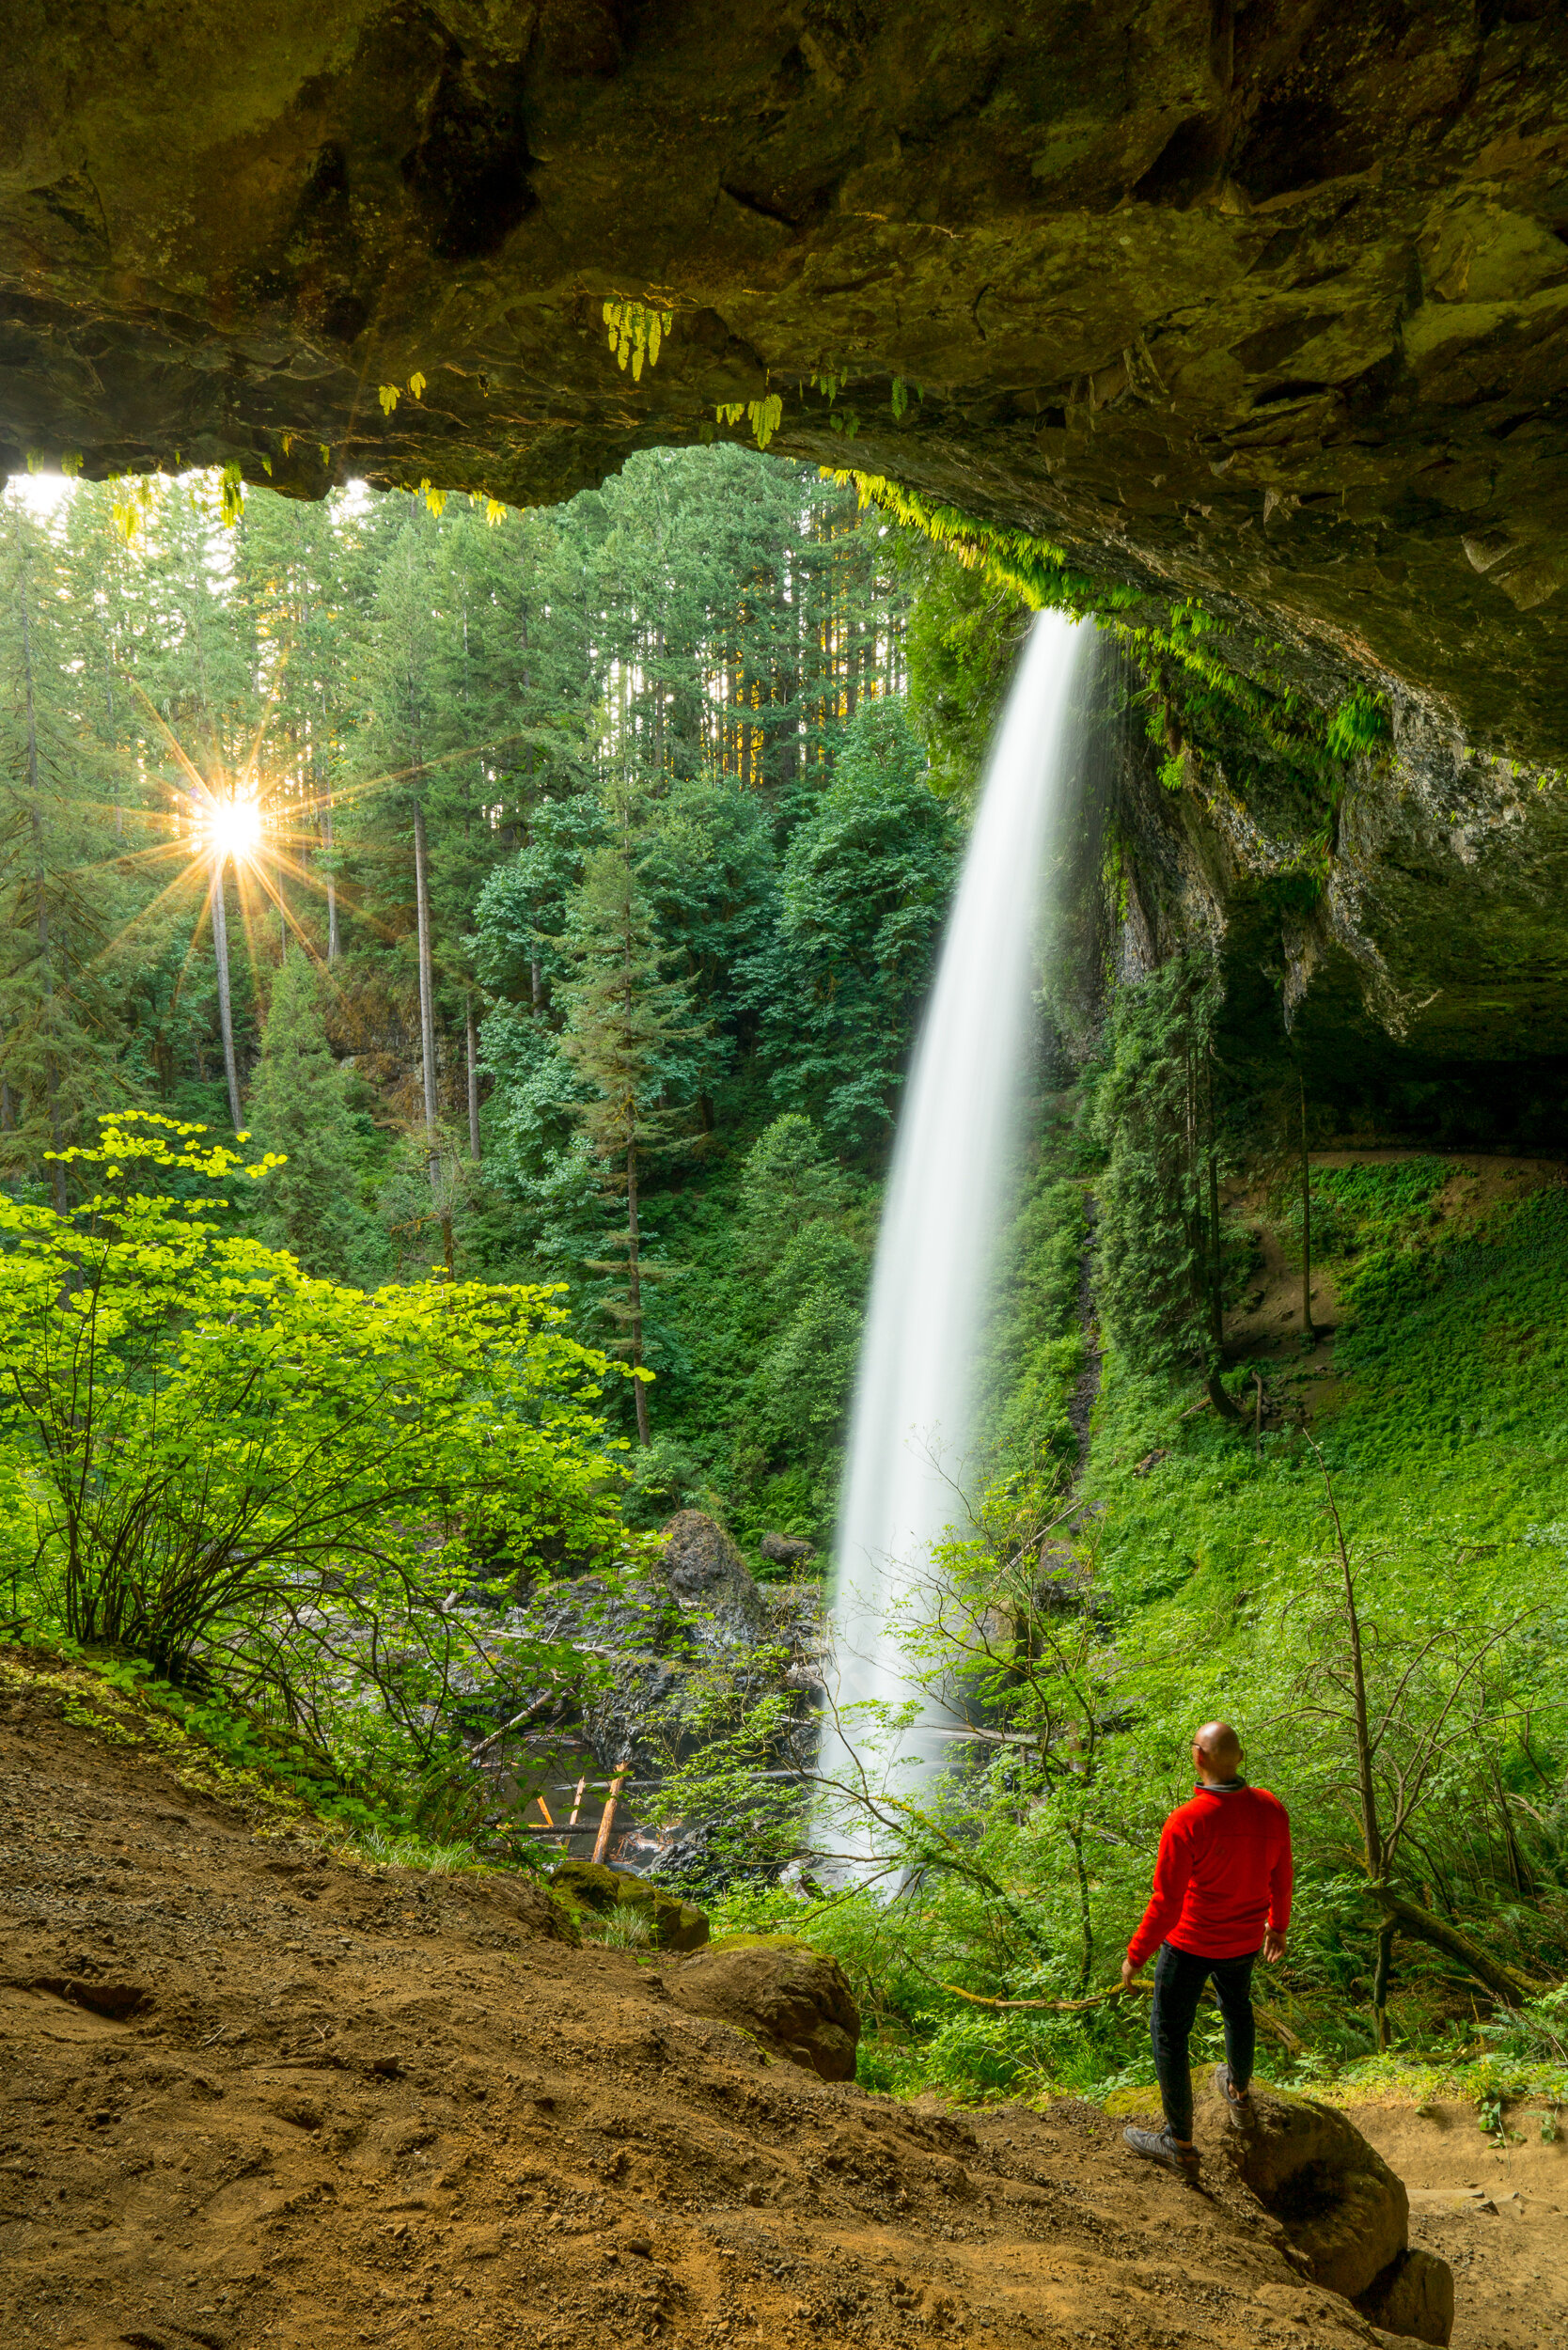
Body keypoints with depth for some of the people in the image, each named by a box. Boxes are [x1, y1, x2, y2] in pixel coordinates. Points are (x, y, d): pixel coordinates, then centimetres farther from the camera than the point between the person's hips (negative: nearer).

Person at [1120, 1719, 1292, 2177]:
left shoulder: (1186, 1822, -32)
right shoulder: (1271, 1810, -16)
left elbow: (1165, 1905, -25)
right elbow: (1280, 1879, 0)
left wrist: (1135, 1956, -11)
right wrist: (1278, 1925, 19)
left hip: (1191, 1942, -5)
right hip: (1245, 1941, 6)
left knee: (1169, 2034, 13)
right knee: (1236, 2005, 33)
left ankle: (1180, 2144, 21)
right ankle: (1238, 2094, 55)